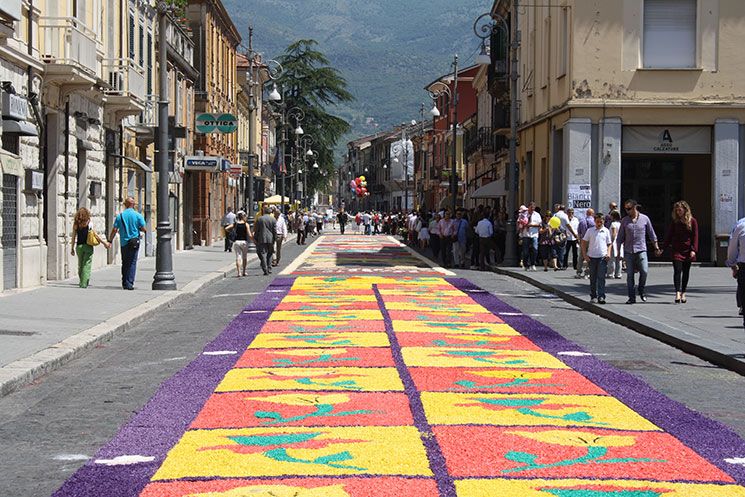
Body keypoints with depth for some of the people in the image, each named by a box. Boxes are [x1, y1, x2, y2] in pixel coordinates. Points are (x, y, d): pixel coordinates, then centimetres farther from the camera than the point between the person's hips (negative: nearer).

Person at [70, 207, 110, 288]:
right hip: (88, 246, -3)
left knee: (80, 265, 16)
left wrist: (72, 248, 11)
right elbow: (95, 234, -6)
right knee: (87, 265, -1)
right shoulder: (88, 223, -5)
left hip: (79, 246, 3)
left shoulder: (75, 224, 2)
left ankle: (81, 282, 22)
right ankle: (84, 283, -7)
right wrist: (104, 243, 0)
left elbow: (74, 237, 3)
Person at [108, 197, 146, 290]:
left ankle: (124, 283, 17)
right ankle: (129, 283, -9)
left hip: (123, 242, 2)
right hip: (134, 242, -2)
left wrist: (110, 240, 5)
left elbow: (114, 230, -2)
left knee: (124, 263, 14)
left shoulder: (120, 216, 0)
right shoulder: (138, 215, -5)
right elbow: (143, 229, -4)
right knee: (132, 263, -1)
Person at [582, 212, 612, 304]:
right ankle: (593, 296, 18)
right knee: (593, 278, 9)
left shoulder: (606, 231, 5)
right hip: (592, 257, 1)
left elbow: (609, 243, 13)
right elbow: (584, 242, 7)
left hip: (603, 257, -1)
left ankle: (601, 297, -9)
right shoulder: (590, 230, 3)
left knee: (601, 277, -8)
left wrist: (608, 253, -3)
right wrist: (585, 255, -1)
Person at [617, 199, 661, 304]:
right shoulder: (624, 220, 7)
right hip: (628, 251, 1)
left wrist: (656, 247, 11)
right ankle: (632, 297, 7)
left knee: (644, 271, -15)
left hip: (641, 249, -1)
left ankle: (642, 291, 9)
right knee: (630, 275, 0)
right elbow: (620, 237, 11)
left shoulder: (645, 219, 4)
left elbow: (651, 234, 12)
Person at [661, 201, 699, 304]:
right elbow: (669, 235, 8)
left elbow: (695, 236, -1)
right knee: (677, 271, -12)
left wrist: (693, 250, -10)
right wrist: (663, 248, 3)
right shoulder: (675, 222, 5)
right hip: (677, 250, 0)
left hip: (688, 250, 0)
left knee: (686, 272, 8)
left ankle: (683, 293, 18)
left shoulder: (692, 221, 1)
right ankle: (678, 293, -20)